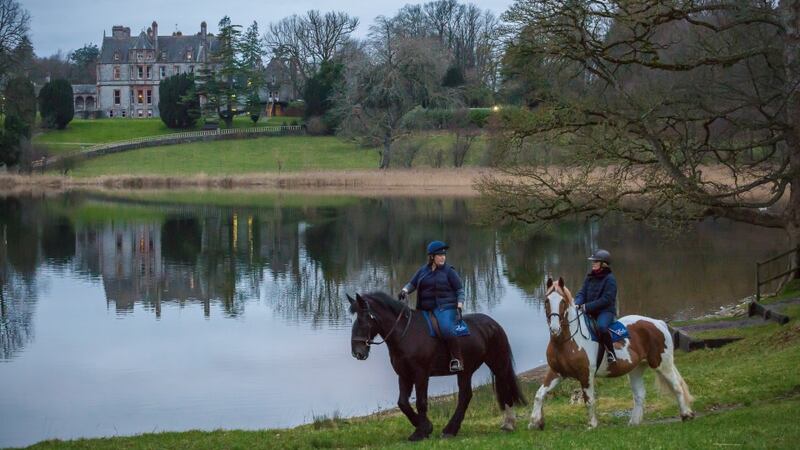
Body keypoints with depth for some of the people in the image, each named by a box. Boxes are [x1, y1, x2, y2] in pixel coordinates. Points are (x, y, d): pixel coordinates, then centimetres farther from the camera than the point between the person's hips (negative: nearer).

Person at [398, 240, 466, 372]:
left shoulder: (449, 271, 1)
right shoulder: (423, 271, 13)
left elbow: (460, 290, 1)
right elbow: (412, 284, 15)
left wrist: (459, 308, -10)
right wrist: (404, 291, -9)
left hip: (445, 308, -6)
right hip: (426, 309, 6)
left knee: (447, 329, -32)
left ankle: (457, 360, -25)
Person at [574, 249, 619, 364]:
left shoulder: (610, 279, -10)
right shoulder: (589, 277, 11)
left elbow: (606, 299, -17)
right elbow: (582, 293, 8)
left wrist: (587, 307, -21)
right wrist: (577, 304, -14)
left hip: (606, 311, -8)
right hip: (590, 312, 8)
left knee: (601, 326, -37)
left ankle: (611, 353, -21)